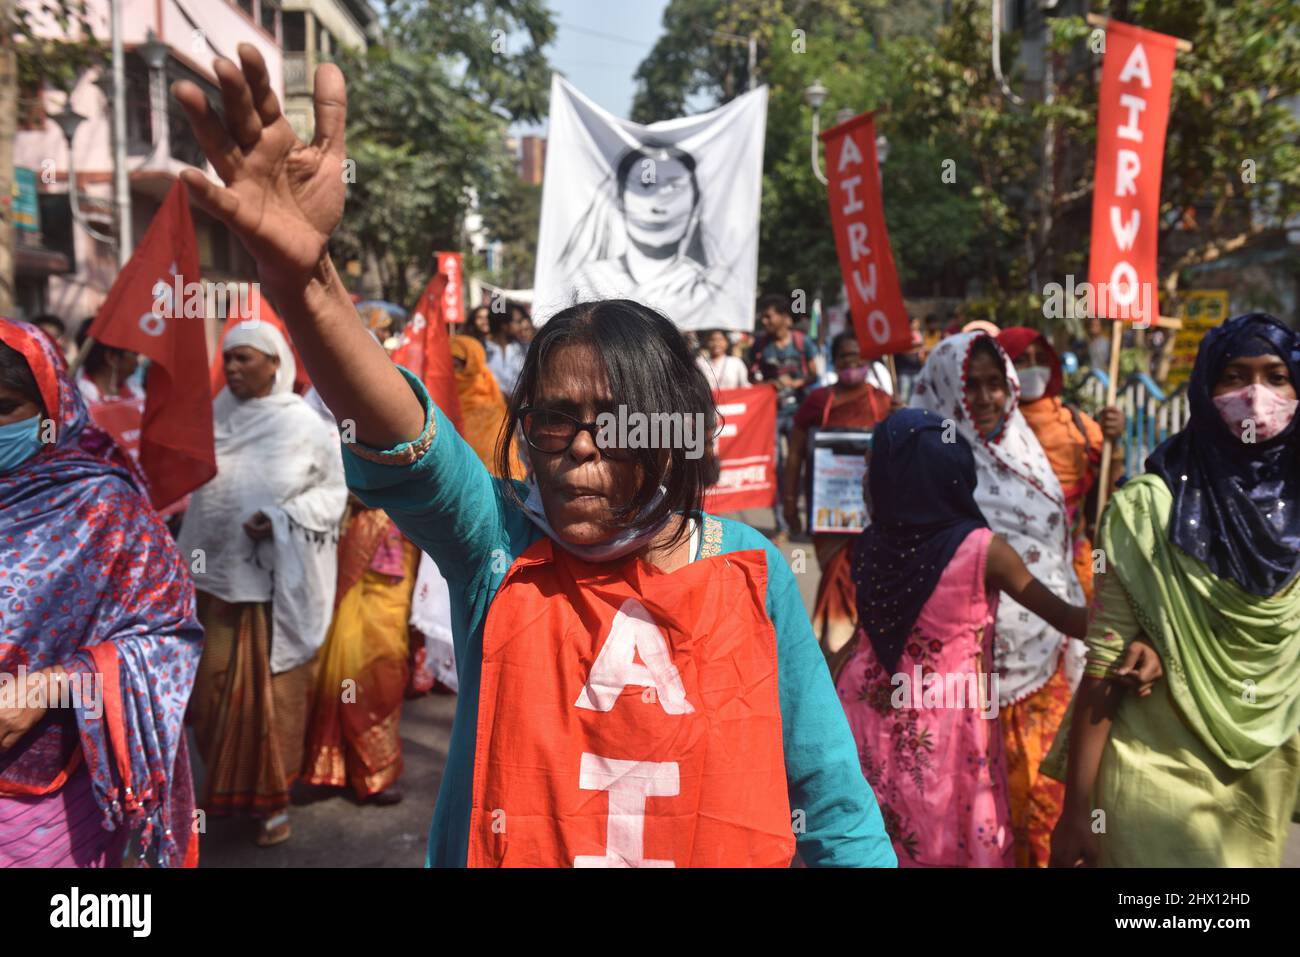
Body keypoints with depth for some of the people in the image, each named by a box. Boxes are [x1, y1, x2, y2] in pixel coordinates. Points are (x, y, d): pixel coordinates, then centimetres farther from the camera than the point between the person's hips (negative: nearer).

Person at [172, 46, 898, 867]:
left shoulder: (749, 569, -12)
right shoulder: (498, 544, -14)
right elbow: (400, 440, -34)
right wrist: (308, 283, -49)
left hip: (721, 846, 1)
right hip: (513, 844, 0)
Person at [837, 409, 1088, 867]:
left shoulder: (869, 545, -6)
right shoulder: (983, 550, -16)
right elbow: (1066, 618, -10)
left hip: (871, 722, 4)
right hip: (946, 732, -3)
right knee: (950, 843, 15)